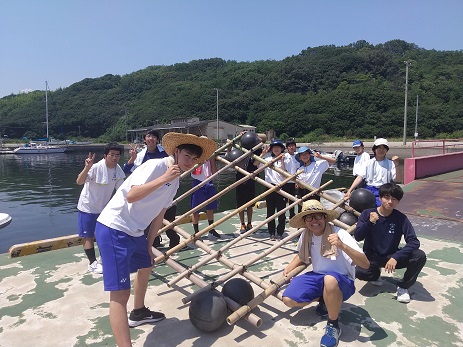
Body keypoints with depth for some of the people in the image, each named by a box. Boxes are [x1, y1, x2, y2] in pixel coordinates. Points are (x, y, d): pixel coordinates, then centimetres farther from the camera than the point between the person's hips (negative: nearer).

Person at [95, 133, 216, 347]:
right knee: (120, 293, -13)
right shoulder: (155, 166, -17)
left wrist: (149, 245, 19)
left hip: (134, 232, 10)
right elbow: (131, 196, -28)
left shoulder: (175, 182, 10)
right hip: (113, 229, -10)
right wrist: (163, 179, -30)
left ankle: (139, 312, 52)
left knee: (146, 265, 29)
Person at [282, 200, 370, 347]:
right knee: (288, 299, -13)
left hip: (342, 281, -5)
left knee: (330, 280, -42)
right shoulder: (305, 236, -5)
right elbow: (302, 256, 18)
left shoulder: (340, 234, -23)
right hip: (318, 277, 6)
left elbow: (365, 264, -31)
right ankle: (324, 299, 14)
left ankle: (333, 325, -14)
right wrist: (288, 269, 3)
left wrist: (342, 246, -45)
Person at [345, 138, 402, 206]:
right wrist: (350, 191, -9)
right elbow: (360, 177, 3)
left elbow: (398, 180, 0)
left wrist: (396, 164, -14)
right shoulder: (368, 163, 10)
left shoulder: (390, 164, 7)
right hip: (368, 190, 2)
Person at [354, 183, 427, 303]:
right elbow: (357, 237, -16)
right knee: (360, 272, -33)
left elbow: (414, 241, -18)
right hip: (371, 256, -1)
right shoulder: (367, 214, -10)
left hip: (391, 256, 1)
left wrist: (396, 257, -31)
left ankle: (403, 286, 0)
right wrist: (370, 222, -32)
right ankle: (376, 274, 8)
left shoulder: (401, 218, -10)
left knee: (420, 256, -25)